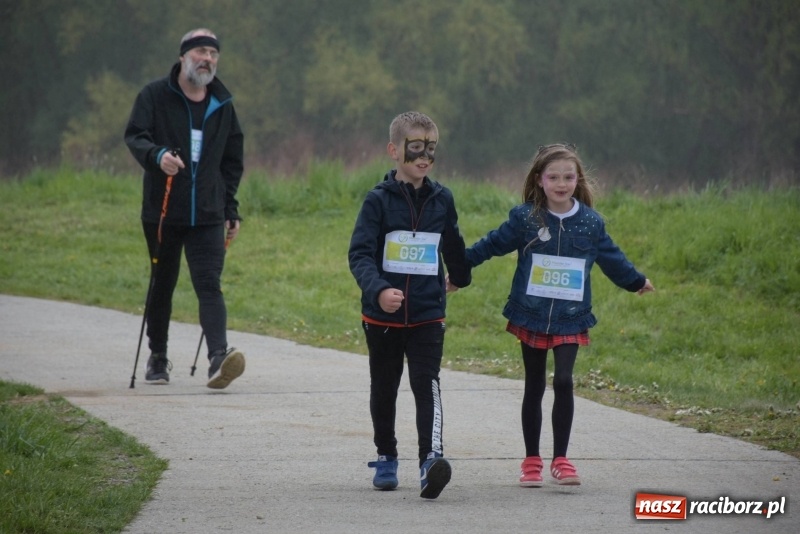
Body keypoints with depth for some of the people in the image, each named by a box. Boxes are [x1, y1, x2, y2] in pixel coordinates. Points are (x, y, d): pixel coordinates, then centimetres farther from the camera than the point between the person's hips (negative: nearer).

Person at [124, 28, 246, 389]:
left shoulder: (223, 106, 12)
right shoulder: (155, 96, 1)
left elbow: (233, 162, 20)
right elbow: (134, 136, -10)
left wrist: (231, 209, 15)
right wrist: (157, 155, -32)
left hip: (208, 215, 1)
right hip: (163, 211, -1)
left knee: (209, 284, -13)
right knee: (162, 285, 10)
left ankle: (219, 357, -27)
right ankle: (158, 357, 26)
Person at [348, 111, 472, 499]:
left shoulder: (441, 200, 3)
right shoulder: (379, 200, -7)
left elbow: (453, 245, 22)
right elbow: (359, 254, -15)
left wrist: (460, 277, 37)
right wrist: (378, 290, -31)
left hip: (427, 315, 0)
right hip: (382, 316, 0)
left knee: (427, 384, -16)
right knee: (384, 389, 14)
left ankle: (431, 457, -27)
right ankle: (386, 458, 30)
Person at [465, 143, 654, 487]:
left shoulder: (590, 223, 1)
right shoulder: (525, 219, -5)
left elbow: (611, 258, 18)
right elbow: (492, 244, 6)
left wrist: (636, 282, 31)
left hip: (570, 319, 0)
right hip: (531, 316, 0)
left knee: (563, 382, -12)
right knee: (534, 387, 8)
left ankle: (561, 460, -1)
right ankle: (532, 462, 17)